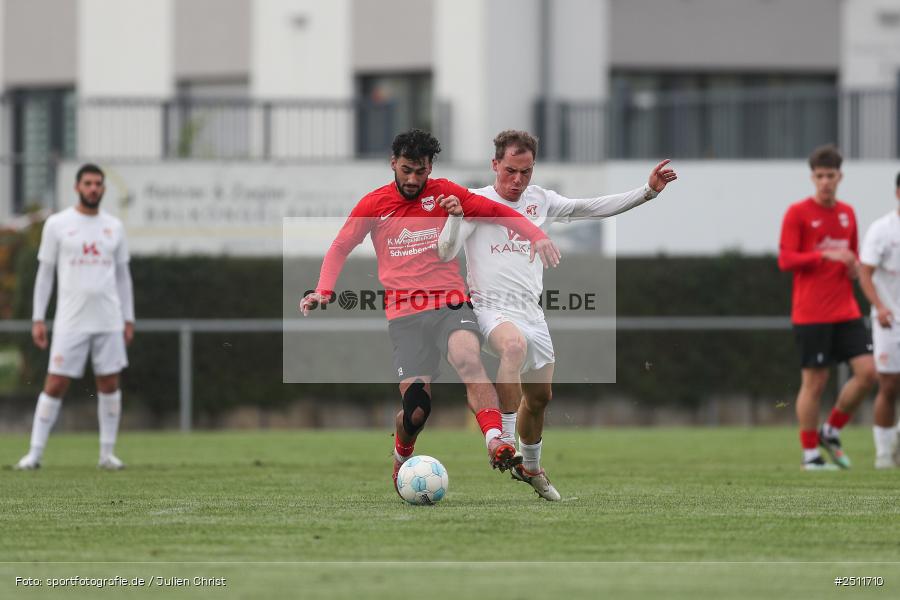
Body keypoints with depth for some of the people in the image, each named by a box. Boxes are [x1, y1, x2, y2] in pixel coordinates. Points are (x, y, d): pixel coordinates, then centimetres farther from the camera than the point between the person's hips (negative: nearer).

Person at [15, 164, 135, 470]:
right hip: (70, 319, -3)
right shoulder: (57, 224, 2)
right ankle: (35, 453, 0)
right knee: (55, 385, -5)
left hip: (109, 319, 3)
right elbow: (45, 272, 4)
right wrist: (38, 319, -2)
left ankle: (107, 453, 10)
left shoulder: (114, 226, 10)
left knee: (110, 384, 2)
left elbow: (122, 274, 15)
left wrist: (129, 319, 11)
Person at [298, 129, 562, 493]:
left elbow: (498, 212, 9)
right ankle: (401, 455, 27)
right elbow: (340, 248, 16)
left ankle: (496, 443, -49)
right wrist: (324, 291, 1)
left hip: (449, 304, 0)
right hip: (404, 316, 0)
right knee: (416, 410, -8)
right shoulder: (373, 205, 6)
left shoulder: (444, 193, 5)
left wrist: (537, 237, -6)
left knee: (468, 358, -33)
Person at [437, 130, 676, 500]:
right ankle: (505, 442, -34)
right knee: (515, 344, -39)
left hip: (532, 312, 6)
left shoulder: (539, 200, 10)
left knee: (539, 396, 16)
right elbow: (446, 253, -11)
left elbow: (593, 208, 13)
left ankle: (530, 467, 41)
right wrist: (455, 215, -30)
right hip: (493, 309, -6)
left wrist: (649, 191, 8)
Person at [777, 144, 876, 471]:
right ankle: (810, 454, 8)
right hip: (811, 314, -5)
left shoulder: (847, 213, 14)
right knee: (814, 382, -3)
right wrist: (825, 255, -21)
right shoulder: (798, 213, -4)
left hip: (846, 310, 6)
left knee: (868, 372, -6)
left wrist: (854, 268, 2)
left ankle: (831, 432, 13)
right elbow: (785, 260, -11)